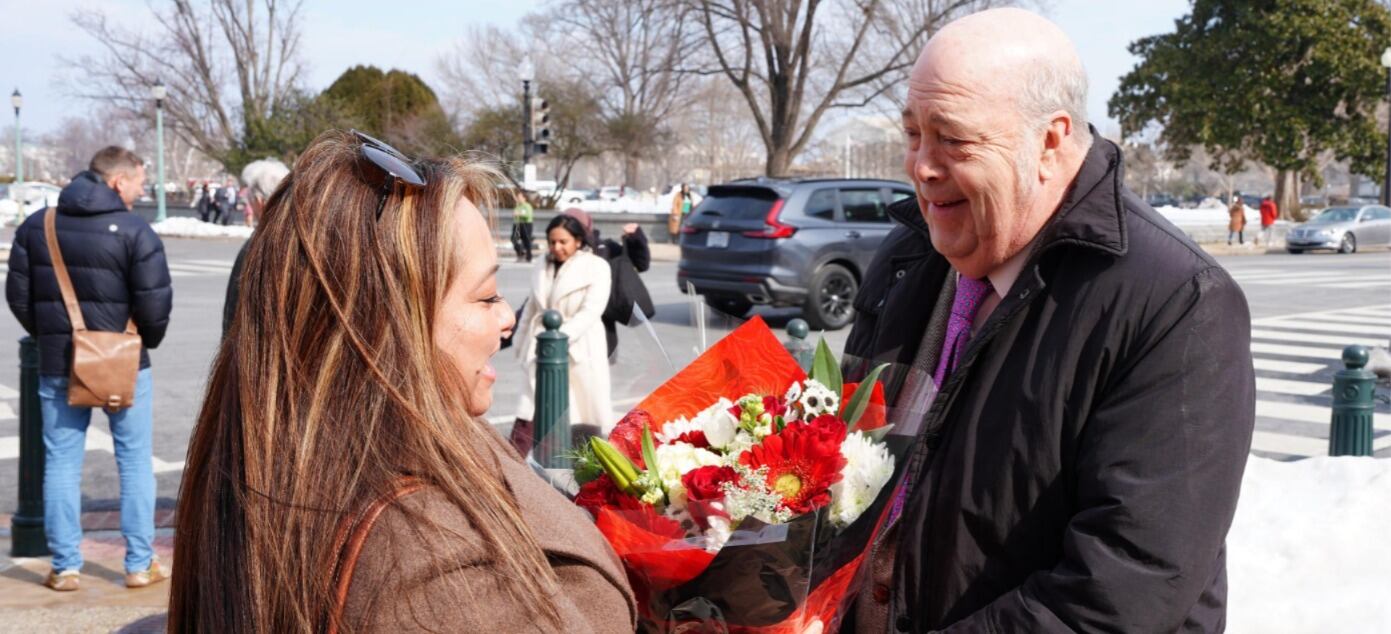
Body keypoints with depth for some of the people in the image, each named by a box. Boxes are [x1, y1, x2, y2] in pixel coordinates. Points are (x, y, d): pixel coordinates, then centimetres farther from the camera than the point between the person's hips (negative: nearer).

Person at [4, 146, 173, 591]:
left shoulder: (36, 227, 5)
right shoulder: (134, 231, -11)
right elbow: (155, 303, -14)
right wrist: (146, 342, 5)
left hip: (57, 365, 3)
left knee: (61, 463, 10)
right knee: (135, 462, 8)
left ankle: (65, 566, 10)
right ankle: (140, 564, 10)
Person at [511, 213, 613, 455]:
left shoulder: (596, 267, -6)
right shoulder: (543, 265, 11)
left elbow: (591, 311, -15)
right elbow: (532, 307, 19)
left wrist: (560, 337, -24)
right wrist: (522, 341, 19)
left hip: (579, 349, -4)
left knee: (592, 414, 5)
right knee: (531, 408, -4)